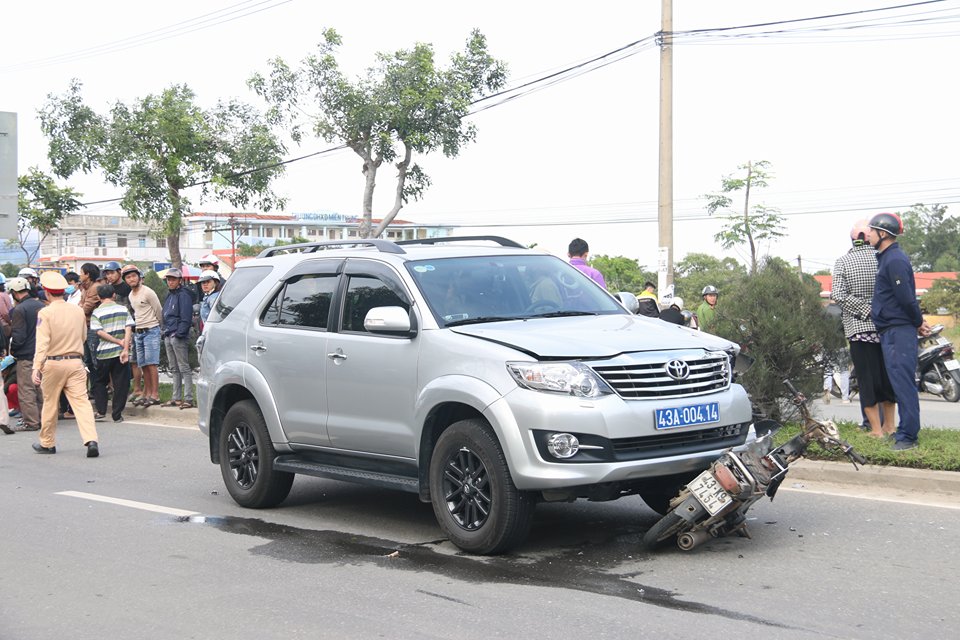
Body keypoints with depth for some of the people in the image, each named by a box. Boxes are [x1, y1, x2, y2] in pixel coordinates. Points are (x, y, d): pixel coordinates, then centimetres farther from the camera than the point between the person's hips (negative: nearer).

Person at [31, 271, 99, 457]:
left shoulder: (45, 313, -9)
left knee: (50, 403, 13)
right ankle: (91, 440, -20)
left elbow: (42, 342, -15)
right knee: (81, 401, -3)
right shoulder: (78, 311, 4)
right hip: (76, 361, 2)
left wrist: (36, 367, -16)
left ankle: (47, 443, 27)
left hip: (53, 363, -2)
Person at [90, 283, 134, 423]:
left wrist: (119, 342, -9)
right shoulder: (123, 309, 4)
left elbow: (100, 332, -11)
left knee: (99, 382, 15)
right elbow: (128, 330, -6)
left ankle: (101, 411, 7)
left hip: (104, 353, -1)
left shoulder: (96, 312, -1)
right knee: (121, 383, 5)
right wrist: (125, 348, -10)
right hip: (121, 352, 1)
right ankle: (117, 414, 3)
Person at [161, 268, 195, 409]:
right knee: (174, 369, 12)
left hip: (179, 337, -9)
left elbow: (186, 317, -16)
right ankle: (176, 398, 18)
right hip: (168, 337, 9)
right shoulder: (169, 295, 18)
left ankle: (188, 399, -8)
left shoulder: (183, 295, -9)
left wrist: (179, 333, -20)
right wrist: (164, 330, 14)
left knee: (184, 368, -7)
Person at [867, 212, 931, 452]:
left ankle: (907, 436, -8)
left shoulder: (895, 260, -16)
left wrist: (918, 323, -7)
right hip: (891, 331, 10)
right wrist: (918, 322, 19)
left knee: (902, 383, -9)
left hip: (899, 332, -10)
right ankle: (906, 430, 21)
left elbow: (906, 298, -19)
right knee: (900, 383, 14)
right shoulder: (887, 258, 17)